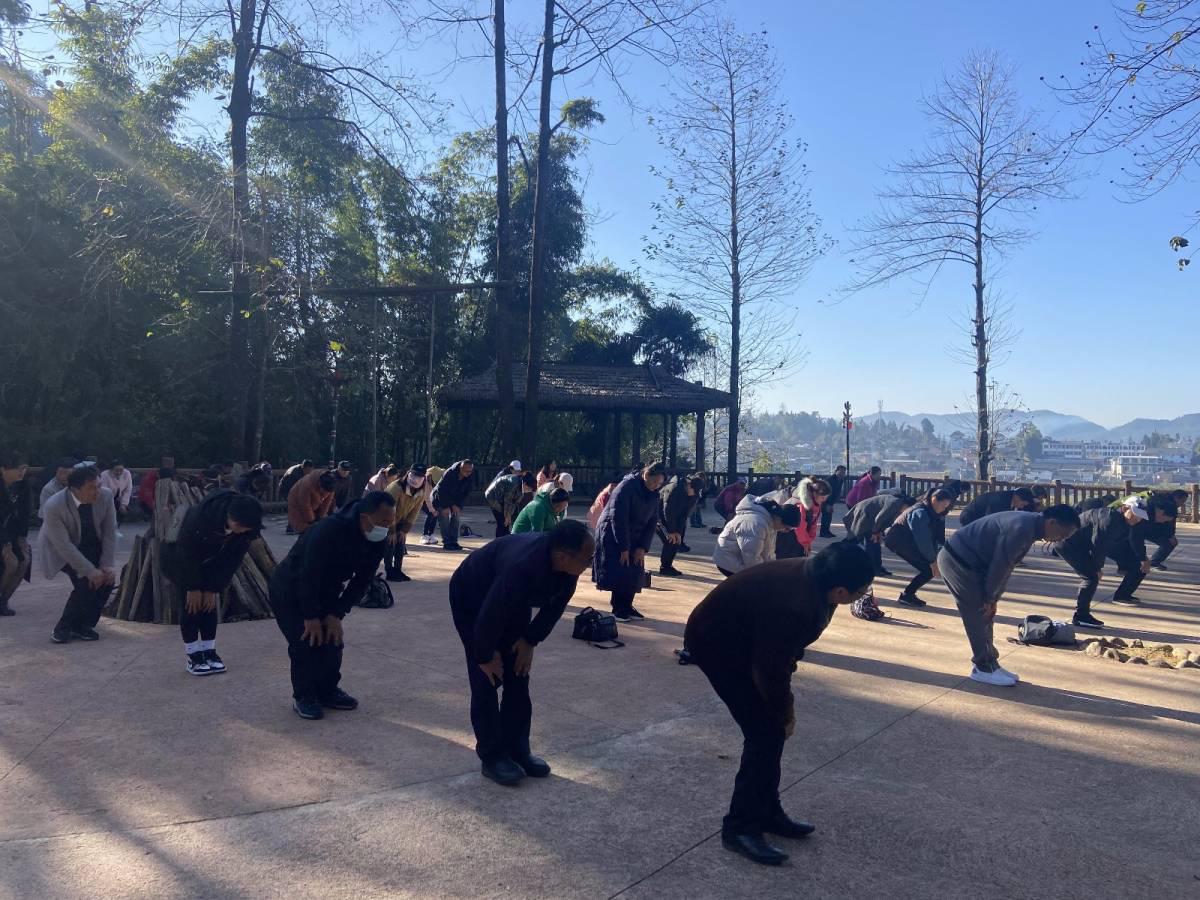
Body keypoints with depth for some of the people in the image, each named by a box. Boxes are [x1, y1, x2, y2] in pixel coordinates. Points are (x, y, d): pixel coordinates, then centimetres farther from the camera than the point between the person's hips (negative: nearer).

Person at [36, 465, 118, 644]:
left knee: (108, 577, -12)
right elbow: (64, 546, -30)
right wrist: (90, 571, -33)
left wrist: (108, 565, -19)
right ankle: (63, 628, -2)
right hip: (60, 551, -5)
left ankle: (84, 625, 7)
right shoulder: (53, 507, -32)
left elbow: (110, 532, -13)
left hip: (91, 546, 5)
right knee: (86, 582, -23)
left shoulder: (105, 496, -21)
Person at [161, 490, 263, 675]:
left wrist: (214, 588, -13)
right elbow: (187, 551, -27)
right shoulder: (201, 515, -39)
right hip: (182, 558, -4)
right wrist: (193, 587, -19)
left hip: (211, 564, 4)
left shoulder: (246, 527, -26)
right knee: (191, 604, -9)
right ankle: (193, 656, 0)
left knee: (210, 604, -1)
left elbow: (234, 558, -14)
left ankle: (209, 652, 9)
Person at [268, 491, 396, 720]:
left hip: (325, 594, 6)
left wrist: (337, 614, -14)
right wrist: (311, 617, -23)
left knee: (332, 640, 2)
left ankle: (328, 691, 21)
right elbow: (309, 576, -31)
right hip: (290, 593, -6)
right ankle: (303, 697, 4)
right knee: (306, 643, -13)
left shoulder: (379, 540, -16)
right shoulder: (329, 531, -37)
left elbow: (361, 581, -9)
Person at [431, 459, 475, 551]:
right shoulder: (449, 473, -31)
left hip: (455, 500, 5)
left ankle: (453, 541, 3)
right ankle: (446, 543, -14)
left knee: (455, 517, -2)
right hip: (440, 498, -5)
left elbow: (466, 492, -9)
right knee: (444, 516, -14)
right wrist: (445, 506, -23)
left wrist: (458, 505, -15)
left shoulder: (471, 476, -18)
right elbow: (441, 490, -25)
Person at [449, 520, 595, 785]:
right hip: (472, 599, -6)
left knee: (518, 677, 4)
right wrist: (485, 656, -17)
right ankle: (492, 757, 3)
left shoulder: (567, 566, -24)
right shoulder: (521, 568, -44)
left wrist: (530, 640, -6)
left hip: (514, 602, 6)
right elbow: (490, 617, -33)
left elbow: (556, 604, -5)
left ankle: (518, 751, 15)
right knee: (487, 680, -9)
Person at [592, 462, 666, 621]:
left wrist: (643, 547, -9)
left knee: (635, 573, 1)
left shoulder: (653, 495, -1)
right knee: (619, 572, -9)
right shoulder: (626, 487, -23)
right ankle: (617, 609, 2)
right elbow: (618, 518, -25)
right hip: (612, 535, -6)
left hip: (633, 538, 6)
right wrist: (624, 548, -24)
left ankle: (626, 607, 13)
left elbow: (652, 522, 1)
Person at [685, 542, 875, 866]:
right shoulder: (793, 608, -37)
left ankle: (766, 811, 26)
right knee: (766, 733, -8)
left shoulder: (812, 575, -9)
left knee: (771, 729, 12)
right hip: (717, 643, -9)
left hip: (741, 636, 9)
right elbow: (771, 671, -24)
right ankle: (740, 827, 3)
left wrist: (784, 703, 10)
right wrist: (785, 714, -6)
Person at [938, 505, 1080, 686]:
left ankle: (989, 663, 22)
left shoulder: (1030, 526, 8)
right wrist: (990, 598, -8)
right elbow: (1000, 565, -20)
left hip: (967, 562, 10)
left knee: (985, 615, 14)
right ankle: (984, 668, 6)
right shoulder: (1022, 528, -24)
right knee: (978, 616, -4)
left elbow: (1007, 566, 12)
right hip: (956, 560, -10)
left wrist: (992, 598, 10)